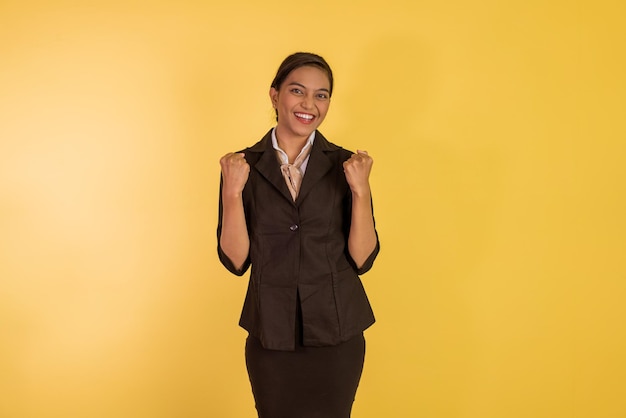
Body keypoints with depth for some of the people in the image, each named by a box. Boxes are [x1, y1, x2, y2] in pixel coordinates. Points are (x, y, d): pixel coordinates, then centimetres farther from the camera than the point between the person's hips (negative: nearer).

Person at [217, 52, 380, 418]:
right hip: (271, 336, 1)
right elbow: (236, 260, -6)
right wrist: (232, 193, -18)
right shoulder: (244, 167, -2)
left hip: (336, 334, 0)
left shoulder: (345, 166, -3)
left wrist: (361, 191, -18)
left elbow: (362, 260, -6)